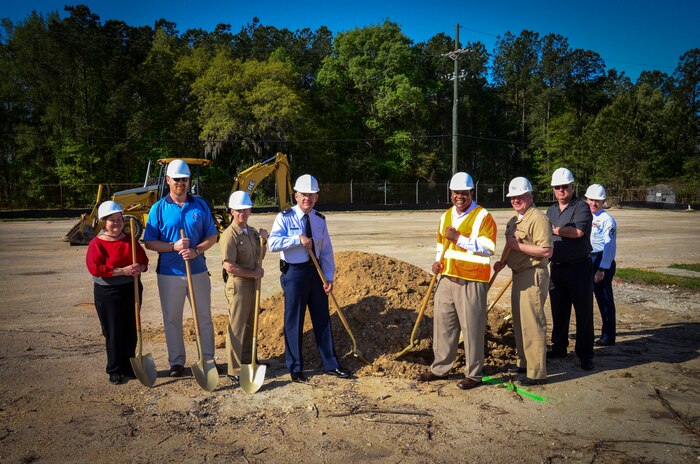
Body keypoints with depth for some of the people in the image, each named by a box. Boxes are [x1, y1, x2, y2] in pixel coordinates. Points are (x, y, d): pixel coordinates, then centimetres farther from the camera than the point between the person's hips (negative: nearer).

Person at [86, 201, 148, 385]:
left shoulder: (130, 240, 8)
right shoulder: (96, 244, -7)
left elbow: (144, 259, 10)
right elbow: (95, 269, -17)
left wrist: (140, 268, -15)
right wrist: (123, 270, -22)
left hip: (132, 290, 4)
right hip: (108, 294, -4)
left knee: (131, 330, 10)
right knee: (113, 333, 2)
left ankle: (129, 366, 24)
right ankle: (115, 370, 16)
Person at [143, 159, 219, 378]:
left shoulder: (200, 205, 2)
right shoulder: (159, 208, -2)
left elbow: (212, 236, 3)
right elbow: (149, 242, -3)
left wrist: (196, 250, -15)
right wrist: (173, 247, -19)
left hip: (198, 271, 1)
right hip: (169, 274, -1)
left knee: (204, 318, 10)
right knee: (172, 319, 10)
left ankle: (208, 358, 24)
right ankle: (176, 361, 25)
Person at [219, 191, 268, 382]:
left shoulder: (252, 231, 11)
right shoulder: (230, 235, -15)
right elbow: (230, 267, -21)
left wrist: (263, 241, 3)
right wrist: (254, 273, -12)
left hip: (253, 283, 8)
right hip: (238, 285, -8)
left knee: (251, 324, 17)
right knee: (237, 327, -1)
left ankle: (249, 361, 31)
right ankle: (235, 370, 9)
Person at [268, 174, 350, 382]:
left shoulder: (320, 220, 7)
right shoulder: (285, 217, -8)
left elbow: (326, 250, 8)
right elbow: (273, 243, -23)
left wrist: (329, 277, 0)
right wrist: (298, 238, -28)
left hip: (316, 271, 5)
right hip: (294, 272, -5)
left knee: (322, 318, 11)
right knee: (294, 321, 4)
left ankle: (330, 364, 24)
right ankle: (295, 368, 20)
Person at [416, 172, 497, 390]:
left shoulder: (483, 216, -7)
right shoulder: (446, 216, 14)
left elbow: (487, 248, -18)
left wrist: (458, 237, -21)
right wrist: (438, 261, 7)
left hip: (471, 282, -7)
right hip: (447, 279, 7)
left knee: (472, 329, 1)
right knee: (443, 325, 13)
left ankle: (473, 374, 15)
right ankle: (440, 368, 27)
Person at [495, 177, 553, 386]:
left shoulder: (538, 218, -15)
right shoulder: (514, 220, 16)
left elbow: (546, 251, -24)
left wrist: (517, 245, -21)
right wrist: (502, 262, 10)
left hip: (533, 276, -10)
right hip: (519, 275, 10)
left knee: (532, 323, -6)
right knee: (519, 322, 18)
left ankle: (537, 373, 2)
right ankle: (524, 363, 32)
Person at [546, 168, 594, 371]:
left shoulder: (581, 207, -6)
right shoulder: (551, 210, 14)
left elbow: (578, 231, -22)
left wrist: (553, 229, -16)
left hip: (578, 268, -6)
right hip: (556, 267, 6)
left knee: (583, 312, 1)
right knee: (558, 310, 14)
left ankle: (585, 354, 9)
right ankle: (559, 347, 27)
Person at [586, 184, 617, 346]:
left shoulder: (607, 219, -12)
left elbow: (610, 246, -16)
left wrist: (602, 270, -20)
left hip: (601, 262, -8)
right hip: (586, 260, 8)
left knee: (604, 299, 0)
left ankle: (608, 336, 11)